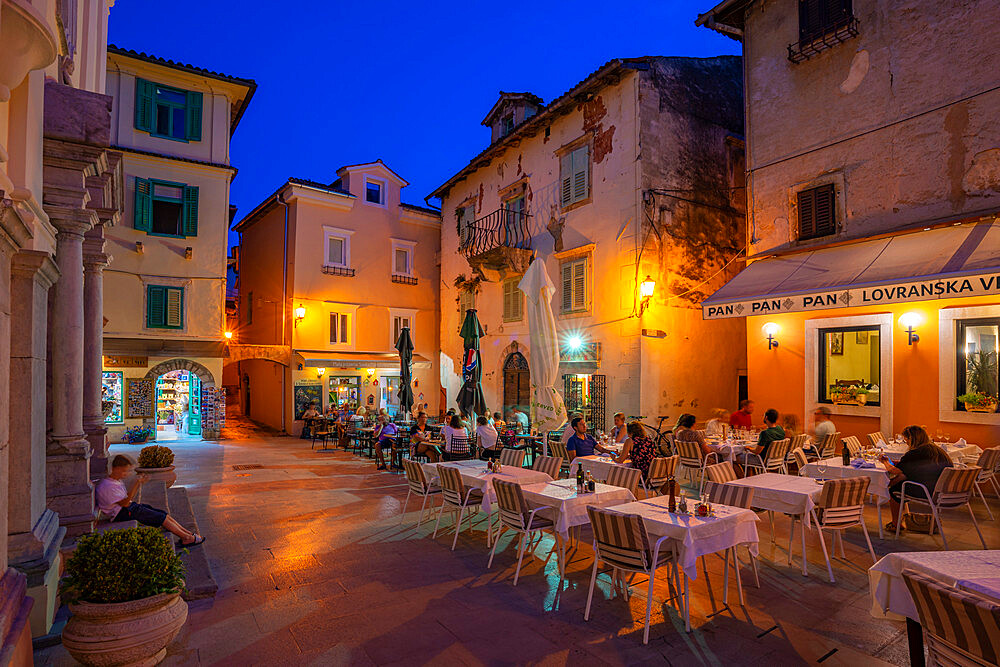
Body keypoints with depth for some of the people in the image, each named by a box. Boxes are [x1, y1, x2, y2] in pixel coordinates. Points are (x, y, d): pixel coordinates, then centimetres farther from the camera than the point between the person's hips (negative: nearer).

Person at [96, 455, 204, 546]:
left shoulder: (117, 481, 14)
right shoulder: (107, 486, -18)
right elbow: (125, 503, -22)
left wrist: (140, 483, 3)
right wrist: (136, 484, -25)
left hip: (131, 507, 9)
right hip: (122, 513, -9)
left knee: (163, 514, -3)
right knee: (161, 517, -13)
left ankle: (188, 533, -6)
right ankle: (187, 538, -9)